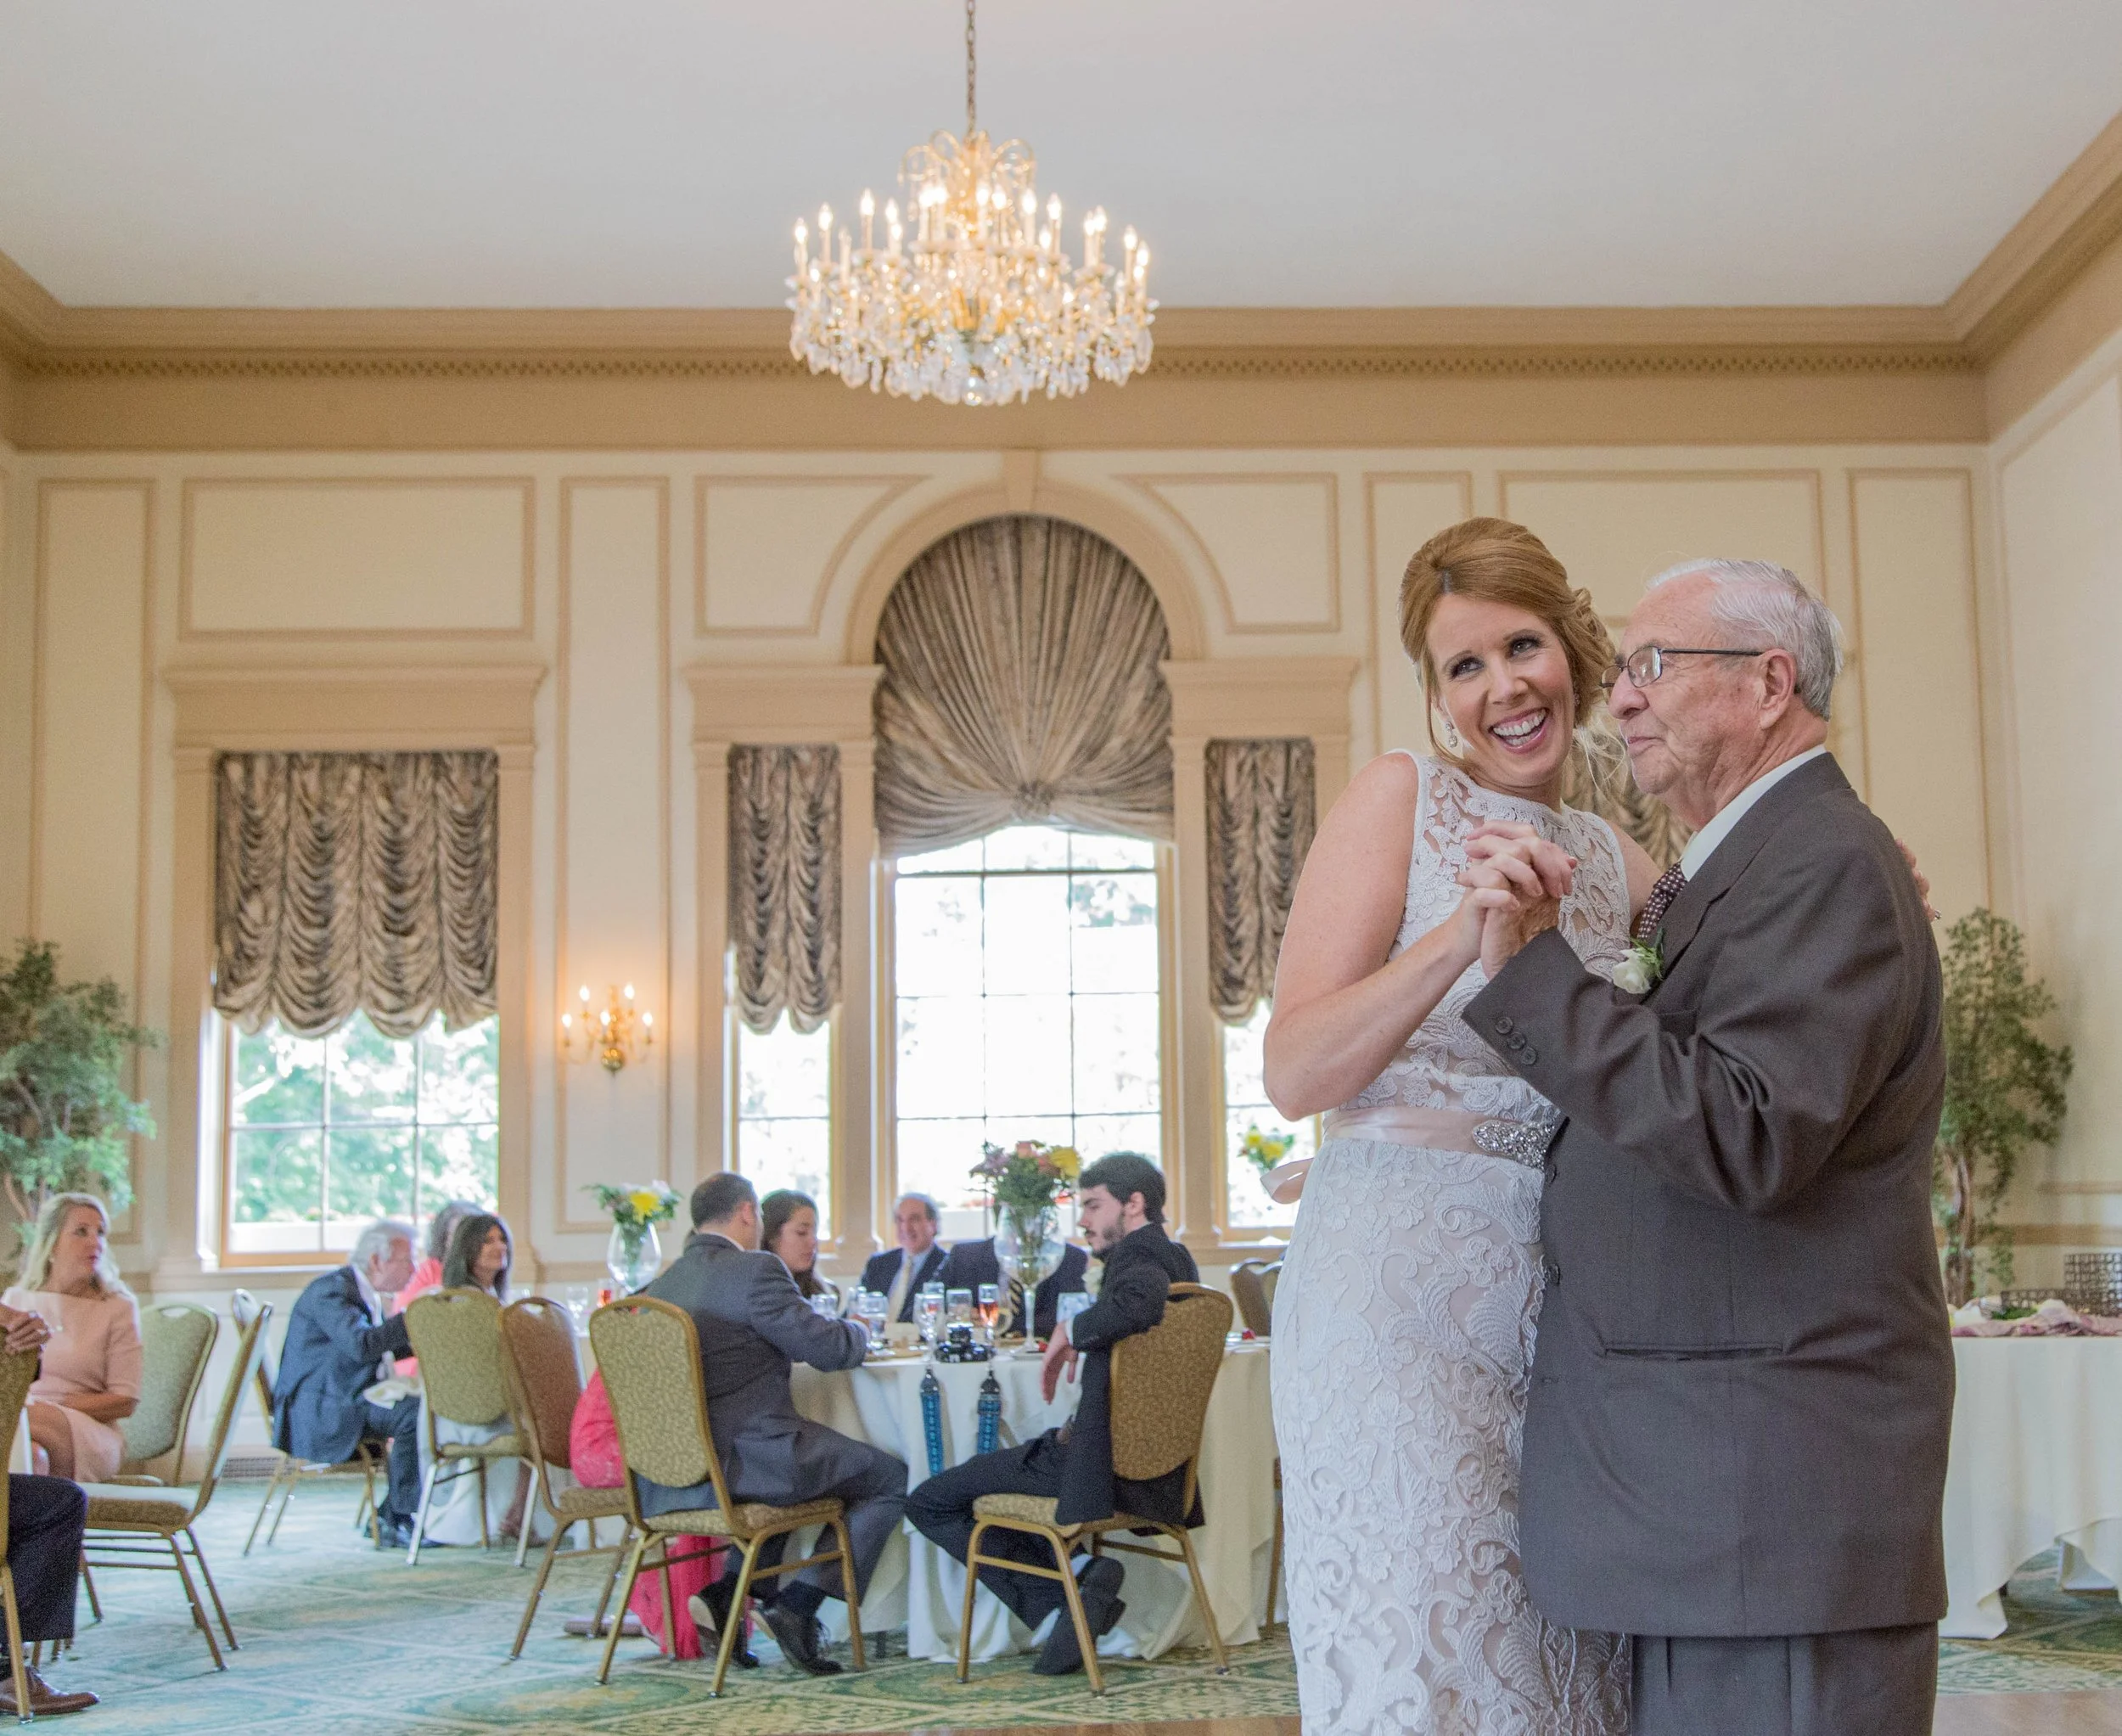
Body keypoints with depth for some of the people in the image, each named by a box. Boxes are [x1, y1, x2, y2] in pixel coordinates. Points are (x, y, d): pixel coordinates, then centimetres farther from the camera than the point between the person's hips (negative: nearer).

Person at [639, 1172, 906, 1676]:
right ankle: (799, 1602, -1)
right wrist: (859, 1331, 10)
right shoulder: (756, 1271, -13)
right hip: (750, 1460, -8)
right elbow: (832, 1348, -13)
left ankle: (729, 1594, 20)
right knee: (893, 1478, 7)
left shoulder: (661, 1285, 11)